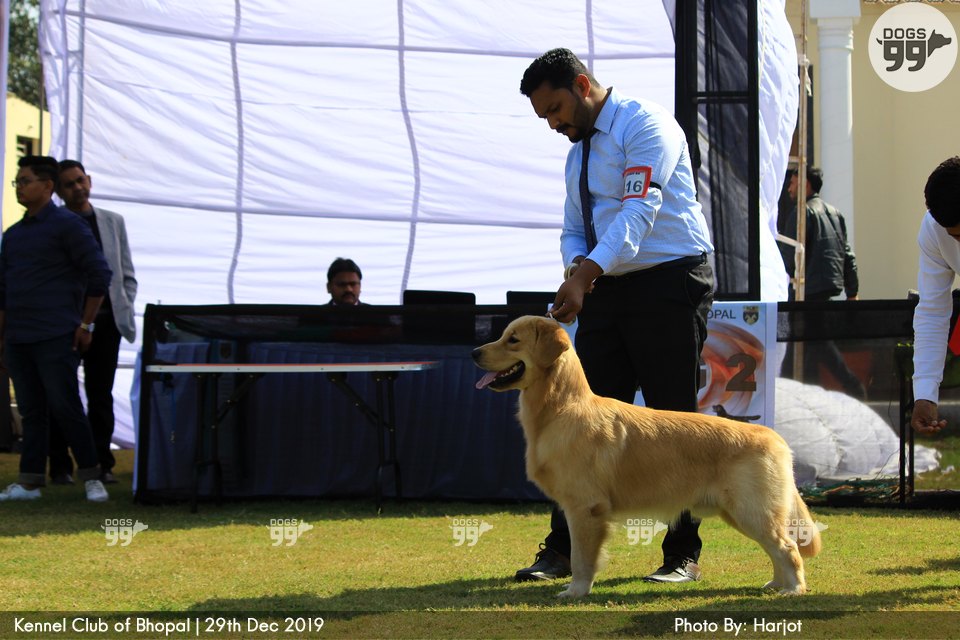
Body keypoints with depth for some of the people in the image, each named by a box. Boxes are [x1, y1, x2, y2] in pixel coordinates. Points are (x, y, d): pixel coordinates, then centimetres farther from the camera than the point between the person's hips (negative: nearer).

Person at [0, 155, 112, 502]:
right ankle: (29, 482, 8)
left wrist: (86, 325, -7)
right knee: (30, 412, 7)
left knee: (65, 408, -7)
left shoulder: (67, 225, -4)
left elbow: (99, 275, -5)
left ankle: (91, 477, 1)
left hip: (56, 338, -7)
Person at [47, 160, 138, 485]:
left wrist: (124, 309, 2)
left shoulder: (113, 222, 12)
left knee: (101, 396, 5)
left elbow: (127, 275, 15)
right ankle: (61, 467, 6)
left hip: (106, 321, 3)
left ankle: (101, 464, 9)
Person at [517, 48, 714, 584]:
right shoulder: (579, 152, 17)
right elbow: (574, 231, 20)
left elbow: (639, 209, -22)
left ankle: (683, 556, 3)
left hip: (670, 283, -8)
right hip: (607, 292, 8)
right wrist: (577, 270, -4)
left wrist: (589, 271, -31)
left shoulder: (644, 124, -11)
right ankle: (563, 550, 5)